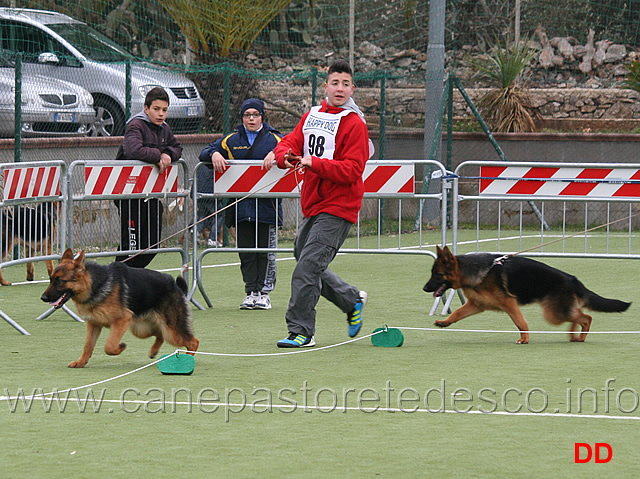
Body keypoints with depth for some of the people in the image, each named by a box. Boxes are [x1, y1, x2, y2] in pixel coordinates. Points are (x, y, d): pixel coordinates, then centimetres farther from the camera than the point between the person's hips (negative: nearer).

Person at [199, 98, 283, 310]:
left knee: (266, 250, -1)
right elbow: (205, 153, 12)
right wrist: (214, 154, -11)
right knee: (246, 250, -1)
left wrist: (275, 153, -24)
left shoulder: (274, 139, 8)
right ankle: (251, 292, 2)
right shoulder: (231, 141, 14)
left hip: (266, 203, -2)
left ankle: (264, 292, 4)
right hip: (241, 205, 2)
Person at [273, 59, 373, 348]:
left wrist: (314, 163, -25)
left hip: (338, 207, -8)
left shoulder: (354, 124, -9)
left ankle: (301, 331, -11)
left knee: (307, 268, -15)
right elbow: (288, 143, 9)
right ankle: (352, 301, 33)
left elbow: (351, 171, -16)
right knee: (309, 267, 15)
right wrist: (286, 155, -15)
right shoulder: (312, 116, 12)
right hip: (312, 205, 8)